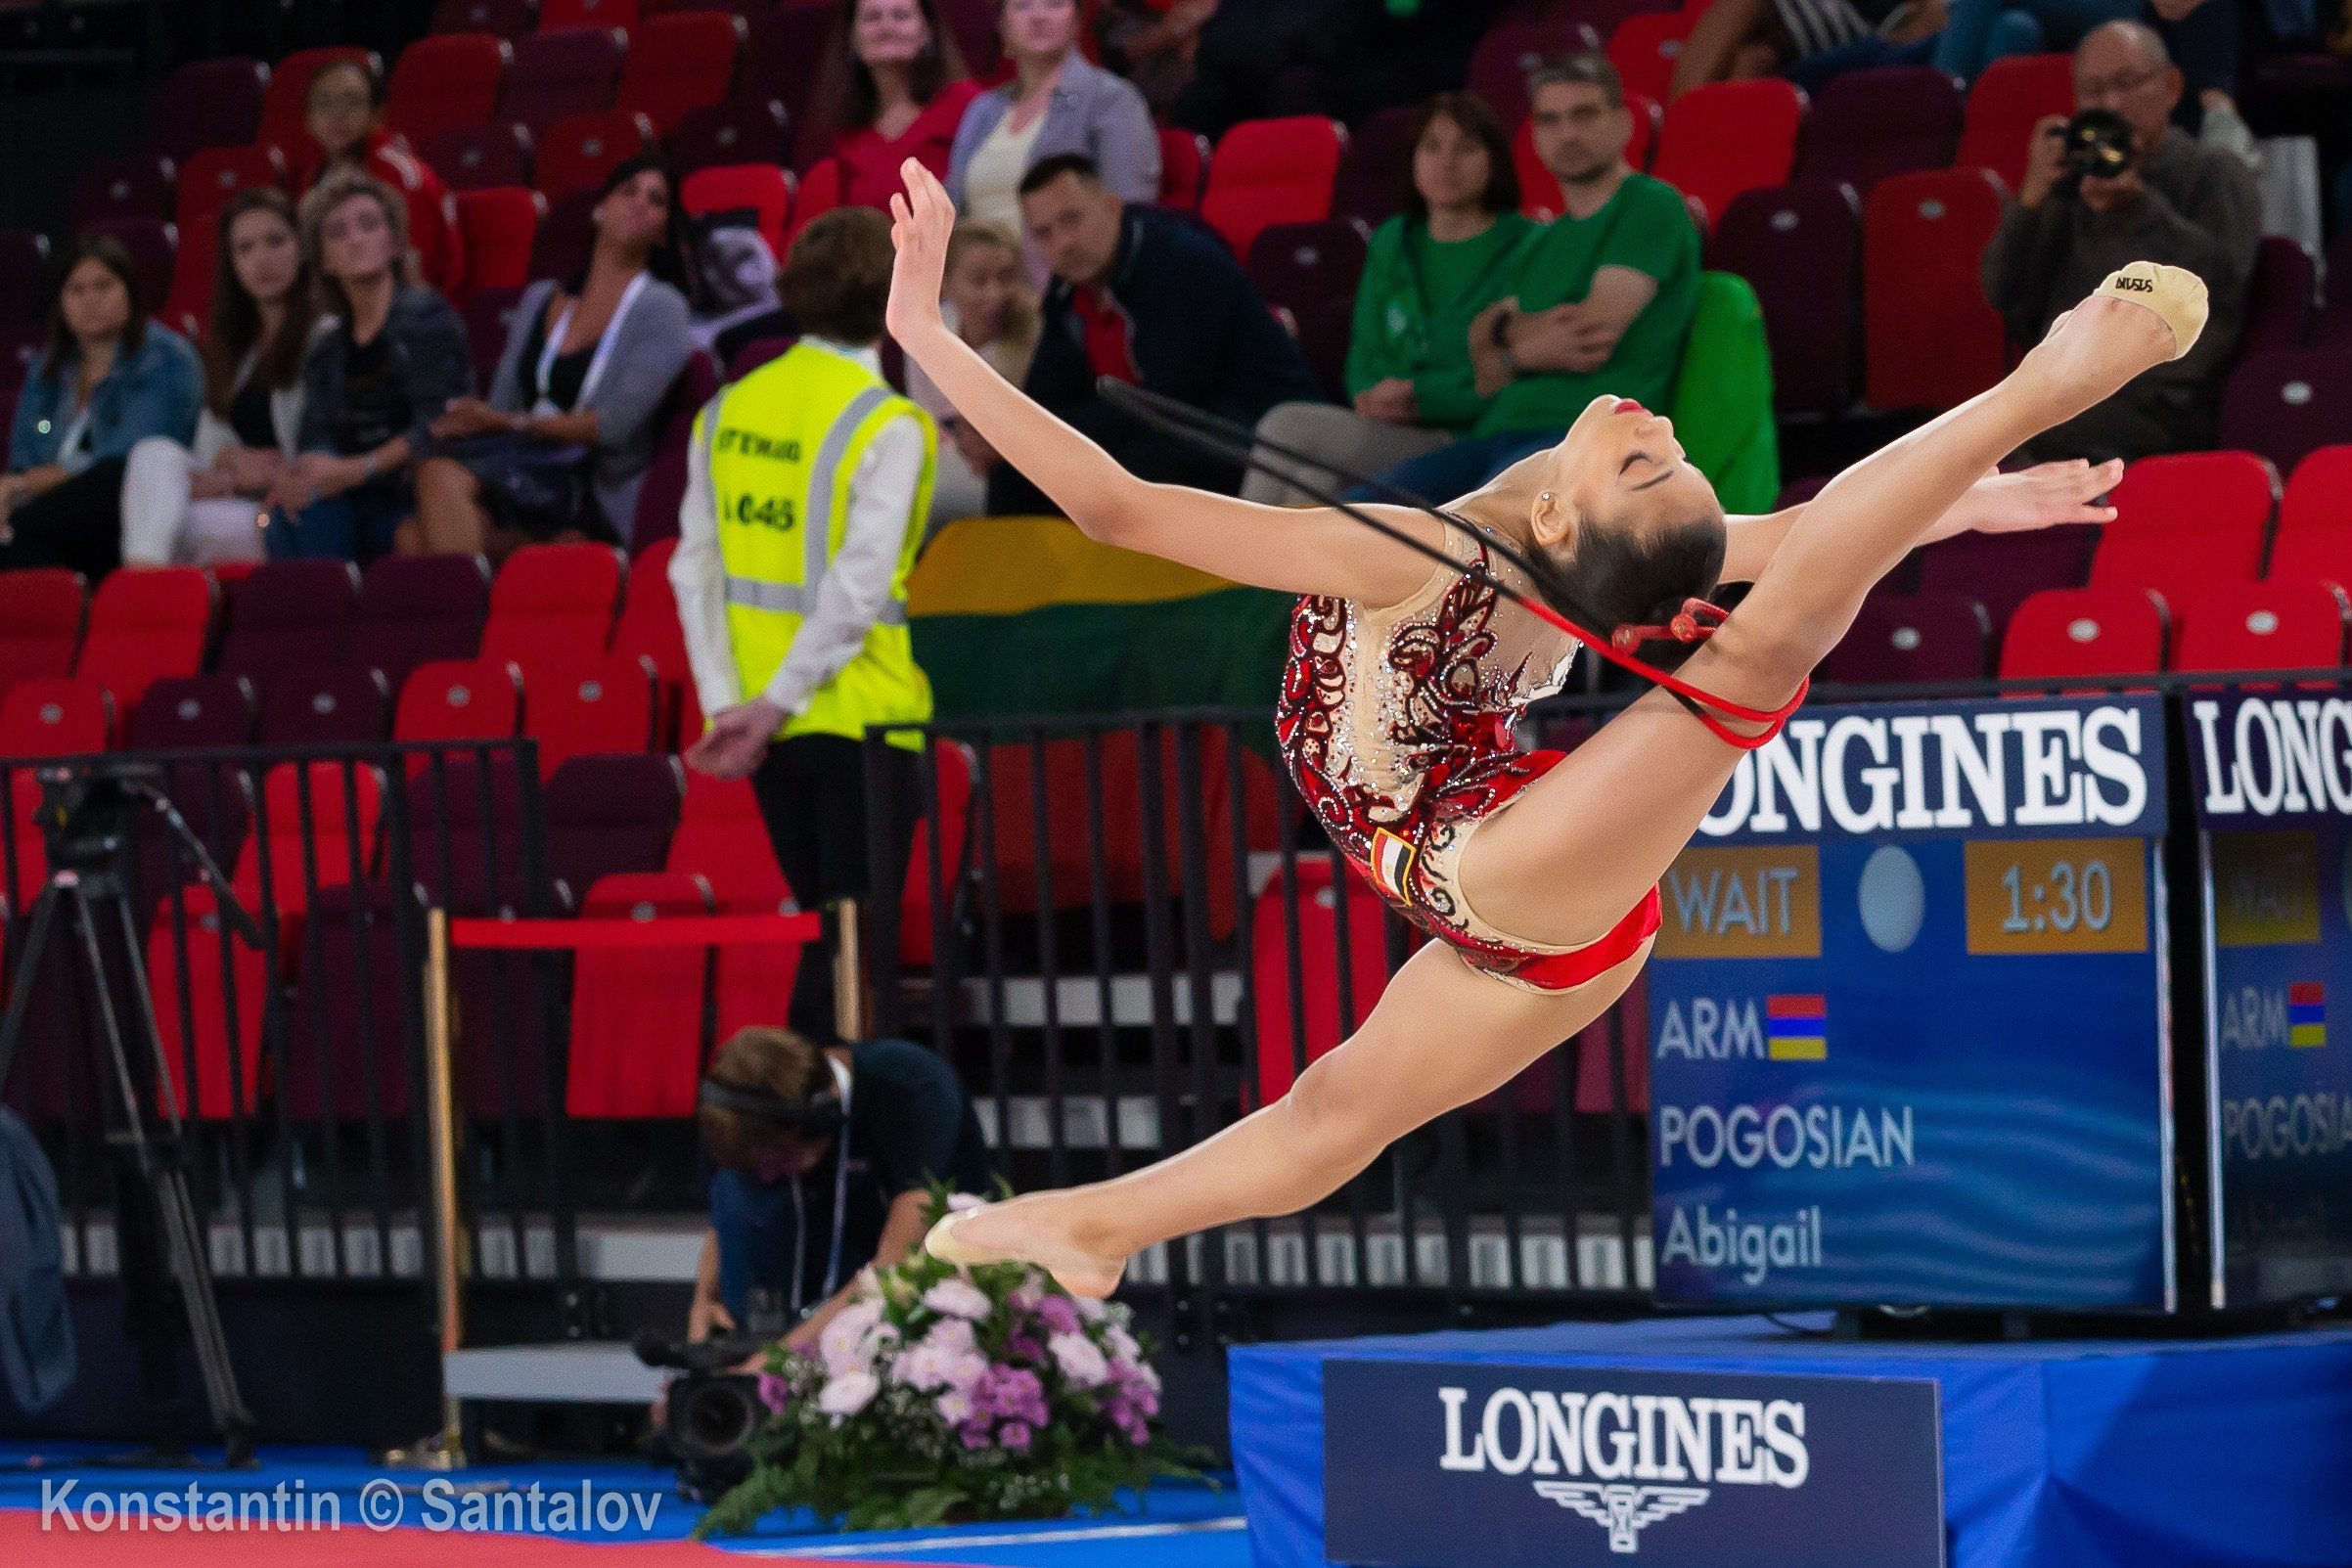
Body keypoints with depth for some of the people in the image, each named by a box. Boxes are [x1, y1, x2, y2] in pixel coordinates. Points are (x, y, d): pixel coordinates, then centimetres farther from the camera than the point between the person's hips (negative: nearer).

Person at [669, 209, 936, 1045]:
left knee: (822, 933, 18)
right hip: (861, 713, -5)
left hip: (767, 725, 5)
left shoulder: (727, 413, 6)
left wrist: (725, 702, -2)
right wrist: (778, 704, -17)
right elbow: (857, 586, -19)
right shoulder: (889, 427, -11)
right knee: (856, 940, 0)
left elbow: (696, 567, 1)